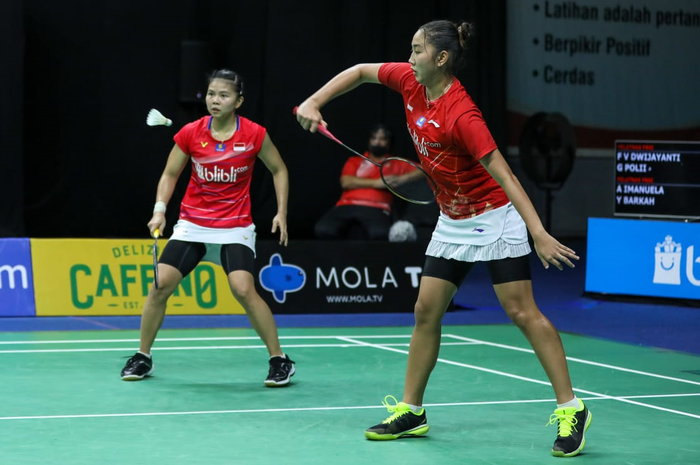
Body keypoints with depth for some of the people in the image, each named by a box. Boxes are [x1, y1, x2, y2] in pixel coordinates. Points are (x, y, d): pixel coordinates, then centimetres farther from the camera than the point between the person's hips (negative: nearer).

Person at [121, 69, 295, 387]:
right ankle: (142, 357, 12)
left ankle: (279, 360, -6)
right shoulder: (190, 134, -6)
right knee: (161, 284, -7)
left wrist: (281, 212, -3)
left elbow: (278, 170, 6)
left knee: (243, 289, -21)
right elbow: (170, 174, 5)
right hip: (192, 224, 2)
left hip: (235, 228, -2)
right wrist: (160, 209, -9)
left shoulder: (254, 134, -9)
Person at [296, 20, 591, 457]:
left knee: (522, 311, -12)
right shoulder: (410, 82, -5)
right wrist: (315, 102, 4)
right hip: (453, 221, 8)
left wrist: (539, 234, -35)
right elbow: (361, 71, 13)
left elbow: (505, 176, -29)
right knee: (426, 311, 7)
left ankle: (571, 409, -7)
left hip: (494, 216, -8)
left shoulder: (461, 115, -27)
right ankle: (411, 411, 16)